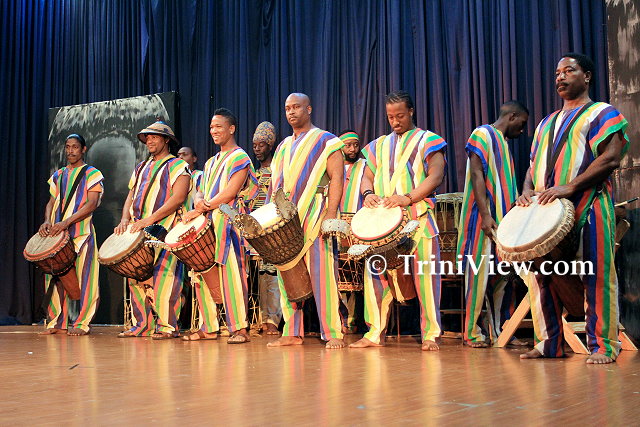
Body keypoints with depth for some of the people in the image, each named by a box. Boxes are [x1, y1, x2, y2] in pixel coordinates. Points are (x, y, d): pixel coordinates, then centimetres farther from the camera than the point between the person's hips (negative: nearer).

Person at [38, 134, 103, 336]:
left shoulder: (92, 174, 2)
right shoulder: (58, 175, 19)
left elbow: (91, 204, -9)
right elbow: (51, 202, 18)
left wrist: (66, 222, -19)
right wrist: (47, 221, -4)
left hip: (81, 232, -5)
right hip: (56, 233, 5)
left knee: (83, 277, -6)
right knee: (55, 277, 4)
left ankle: (81, 323, 0)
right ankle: (57, 322, 11)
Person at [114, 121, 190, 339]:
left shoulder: (177, 166, 1)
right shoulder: (141, 168, 23)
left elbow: (178, 198, -12)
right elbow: (131, 196, 21)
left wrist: (149, 220, -19)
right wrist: (125, 220, 1)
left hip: (165, 230, -7)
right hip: (139, 232, 7)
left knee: (163, 276, -11)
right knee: (137, 276, 4)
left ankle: (167, 326, -7)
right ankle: (143, 325, 10)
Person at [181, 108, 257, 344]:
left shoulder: (240, 157, -2)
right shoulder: (211, 162, 23)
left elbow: (230, 192, -12)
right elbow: (201, 192, 20)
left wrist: (200, 210, -11)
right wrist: (199, 200, -5)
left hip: (229, 223, -8)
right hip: (208, 225, 8)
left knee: (230, 274, -12)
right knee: (205, 274, 5)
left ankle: (240, 328, -10)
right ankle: (209, 327, 12)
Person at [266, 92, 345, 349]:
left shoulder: (325, 141, 3)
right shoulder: (284, 146, 21)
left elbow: (336, 178, -7)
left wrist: (331, 213, -18)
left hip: (314, 217, -6)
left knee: (321, 273, -10)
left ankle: (332, 334, -5)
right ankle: (292, 333, 10)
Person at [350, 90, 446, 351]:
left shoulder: (427, 140, 8)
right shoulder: (379, 145, 22)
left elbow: (436, 175, -4)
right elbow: (368, 176, 19)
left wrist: (408, 197, -18)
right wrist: (368, 193, -5)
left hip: (418, 219, -4)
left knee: (424, 275, -7)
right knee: (377, 274, 0)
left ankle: (430, 335, 0)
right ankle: (375, 333, 6)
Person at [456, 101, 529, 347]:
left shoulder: (503, 142, 22)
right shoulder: (483, 134, -4)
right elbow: (477, 175, -14)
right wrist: (485, 215, -22)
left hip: (504, 219, 9)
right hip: (485, 219, -9)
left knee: (504, 275, 7)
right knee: (480, 273, -6)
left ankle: (503, 331, 11)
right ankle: (472, 332, 0)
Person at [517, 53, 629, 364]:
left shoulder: (603, 114, 5)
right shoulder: (547, 123, 25)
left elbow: (611, 158, -9)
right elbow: (534, 163, 24)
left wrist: (569, 187, -19)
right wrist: (527, 190, 2)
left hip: (587, 208, -6)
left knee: (596, 278, -7)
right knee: (542, 277, 3)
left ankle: (602, 346, 0)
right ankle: (549, 344, 11)